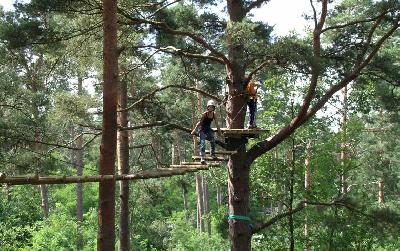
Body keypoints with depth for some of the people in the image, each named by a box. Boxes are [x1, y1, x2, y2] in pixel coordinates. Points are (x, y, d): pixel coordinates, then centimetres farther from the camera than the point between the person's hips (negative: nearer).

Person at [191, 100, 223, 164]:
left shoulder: (214, 114, -3)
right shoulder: (204, 114, -16)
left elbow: (217, 124, 7)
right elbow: (199, 123, -10)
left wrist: (220, 132, 11)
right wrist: (194, 130, -9)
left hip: (208, 129, 4)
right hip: (202, 129, -4)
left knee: (213, 140, -18)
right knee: (203, 142, -16)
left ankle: (213, 154, -3)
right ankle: (202, 158, -23)